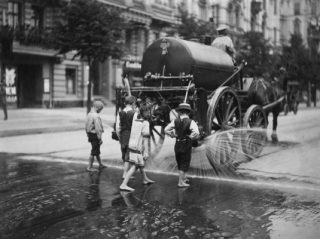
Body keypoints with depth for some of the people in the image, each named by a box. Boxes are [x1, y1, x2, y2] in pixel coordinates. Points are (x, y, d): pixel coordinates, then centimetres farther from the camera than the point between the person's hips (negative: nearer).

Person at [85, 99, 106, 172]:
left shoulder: (89, 114, 6)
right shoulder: (96, 116, -23)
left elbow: (86, 126, 13)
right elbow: (98, 128, -24)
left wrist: (88, 135, 21)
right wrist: (100, 138, -18)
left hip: (90, 134, 9)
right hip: (95, 135, -9)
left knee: (97, 150, 22)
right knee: (94, 151, 1)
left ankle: (100, 164, 36)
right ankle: (89, 167, 7)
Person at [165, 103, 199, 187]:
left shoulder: (175, 121, -3)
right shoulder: (190, 122, -15)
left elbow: (166, 130, -5)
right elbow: (196, 133, -28)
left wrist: (173, 135, 4)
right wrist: (190, 137, -11)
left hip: (177, 144, 5)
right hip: (186, 145, -4)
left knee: (180, 162, 20)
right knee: (184, 163, 6)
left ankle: (183, 178, 37)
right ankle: (180, 182, 7)